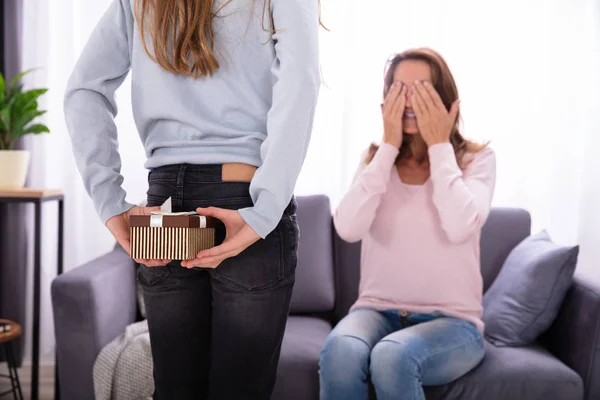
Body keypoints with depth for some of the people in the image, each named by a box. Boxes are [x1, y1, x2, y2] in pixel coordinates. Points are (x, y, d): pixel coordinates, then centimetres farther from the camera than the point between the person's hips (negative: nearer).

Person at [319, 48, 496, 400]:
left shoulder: (476, 158, 0)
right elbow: (348, 228, -12)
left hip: (451, 321, -1)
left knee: (392, 356, -33)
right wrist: (389, 146, -9)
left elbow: (461, 228, -21)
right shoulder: (377, 158, 7)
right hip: (377, 311, 2)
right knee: (340, 351, -32)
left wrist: (439, 146, -13)